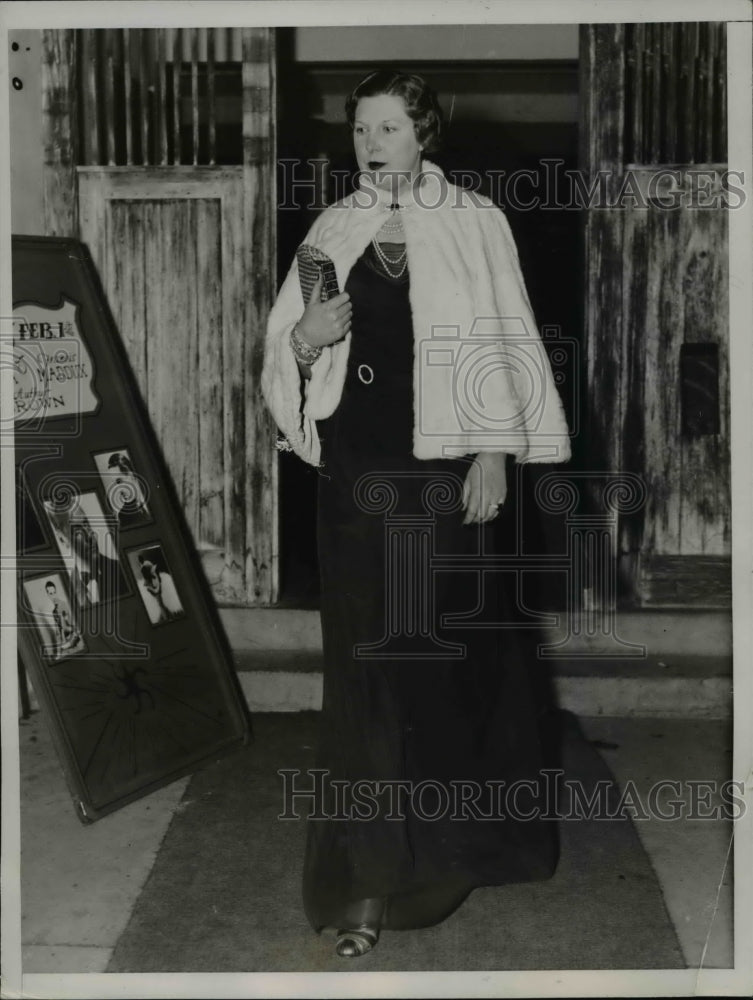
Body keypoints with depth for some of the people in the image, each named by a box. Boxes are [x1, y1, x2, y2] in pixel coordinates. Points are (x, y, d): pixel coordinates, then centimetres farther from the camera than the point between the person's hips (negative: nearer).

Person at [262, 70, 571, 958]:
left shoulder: (474, 224, 2)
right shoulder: (333, 229, 8)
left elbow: (503, 345, -1)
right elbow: (287, 350, 8)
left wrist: (494, 454, -9)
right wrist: (302, 338, -15)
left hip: (445, 470, -1)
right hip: (355, 470, 2)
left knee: (450, 650, 6)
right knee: (364, 660, 1)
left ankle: (453, 840, 28)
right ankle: (370, 876, 8)